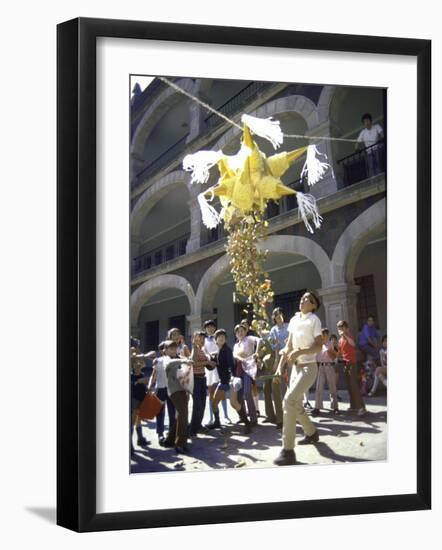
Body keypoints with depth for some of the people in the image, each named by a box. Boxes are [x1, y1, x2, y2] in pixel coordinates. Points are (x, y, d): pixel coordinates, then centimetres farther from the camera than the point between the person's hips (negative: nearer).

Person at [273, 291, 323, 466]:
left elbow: (319, 346, -16)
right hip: (296, 367, 8)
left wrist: (300, 351, -29)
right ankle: (312, 433, 42)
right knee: (295, 404, 16)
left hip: (309, 367, -8)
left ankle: (288, 451, -24)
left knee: (289, 400, -23)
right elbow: (289, 345, 15)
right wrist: (280, 364, 8)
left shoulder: (314, 320, -9)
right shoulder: (294, 320, 10)